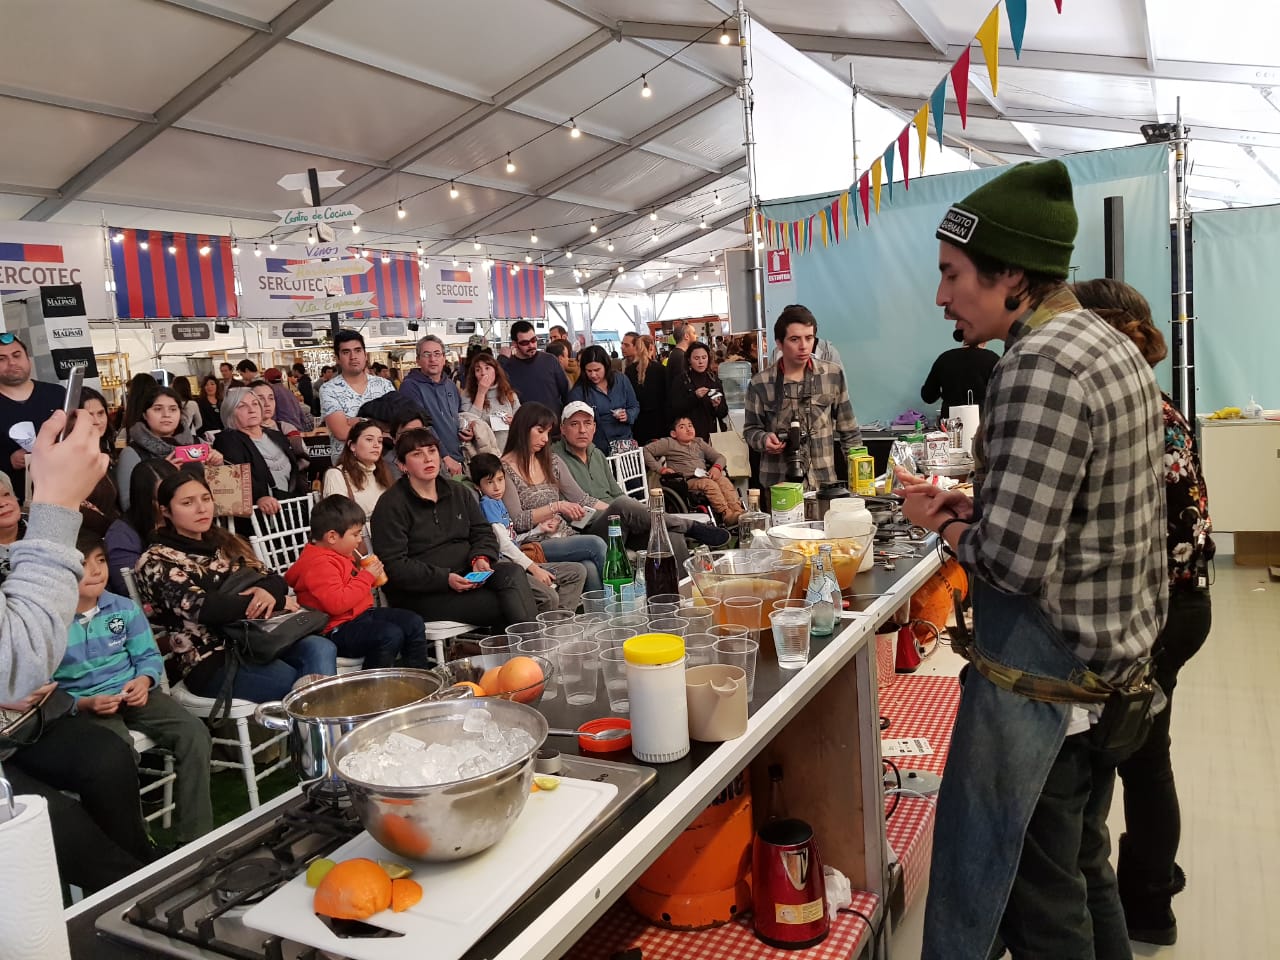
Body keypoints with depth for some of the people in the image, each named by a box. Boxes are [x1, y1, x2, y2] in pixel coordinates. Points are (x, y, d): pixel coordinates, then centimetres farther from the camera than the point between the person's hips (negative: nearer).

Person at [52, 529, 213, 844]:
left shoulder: (125, 608, 3)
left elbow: (148, 655, 7)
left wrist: (144, 680, -15)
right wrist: (82, 704, -20)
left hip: (132, 694, 4)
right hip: (83, 706, -4)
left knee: (194, 733, -18)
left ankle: (196, 838, -10)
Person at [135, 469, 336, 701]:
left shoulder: (224, 542, 19)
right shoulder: (155, 561, -2)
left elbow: (275, 580, 14)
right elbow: (201, 607, -16)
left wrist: (267, 591, -13)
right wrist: (278, 602, -10)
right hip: (210, 661, -6)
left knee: (321, 649, -25)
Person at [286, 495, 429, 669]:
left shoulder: (340, 554, 12)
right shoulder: (319, 564, -21)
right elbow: (336, 604, -31)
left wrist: (371, 576, 8)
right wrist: (367, 577, -22)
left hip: (361, 613, 11)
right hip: (337, 629, -11)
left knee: (414, 622, 4)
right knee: (390, 635, -30)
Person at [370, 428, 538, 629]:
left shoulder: (459, 493, 16)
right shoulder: (391, 506, -5)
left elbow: (483, 532, 16)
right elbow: (394, 566, -12)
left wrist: (481, 558, -8)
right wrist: (445, 579, -21)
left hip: (466, 576, 6)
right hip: (421, 594, -6)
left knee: (512, 572, -25)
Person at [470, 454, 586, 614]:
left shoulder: (498, 502, 21)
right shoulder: (487, 504, -7)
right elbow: (503, 544, -15)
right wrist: (534, 569, -15)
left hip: (518, 563, 10)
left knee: (577, 571, 3)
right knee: (549, 597, -32)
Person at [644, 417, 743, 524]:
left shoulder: (699, 442, 27)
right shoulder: (669, 443, 12)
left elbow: (719, 457, 22)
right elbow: (645, 450, 3)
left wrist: (717, 467, -2)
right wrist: (660, 469, -6)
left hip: (705, 476, 5)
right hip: (687, 481, -5)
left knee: (724, 480, -26)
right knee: (709, 484, -34)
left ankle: (738, 511, -39)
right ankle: (726, 515, -42)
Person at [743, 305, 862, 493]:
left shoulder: (833, 375, -1)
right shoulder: (760, 384, -4)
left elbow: (849, 431, 6)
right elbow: (751, 429, 6)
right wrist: (764, 439, -15)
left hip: (824, 483, 1)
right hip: (777, 485, -1)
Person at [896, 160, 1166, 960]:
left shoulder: (1040, 367, -22)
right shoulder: (1111, 348, 9)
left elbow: (1011, 559, -28)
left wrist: (953, 531, -8)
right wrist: (970, 507, 5)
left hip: (1040, 682, -10)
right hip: (1111, 660, 10)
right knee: (1082, 872, 24)